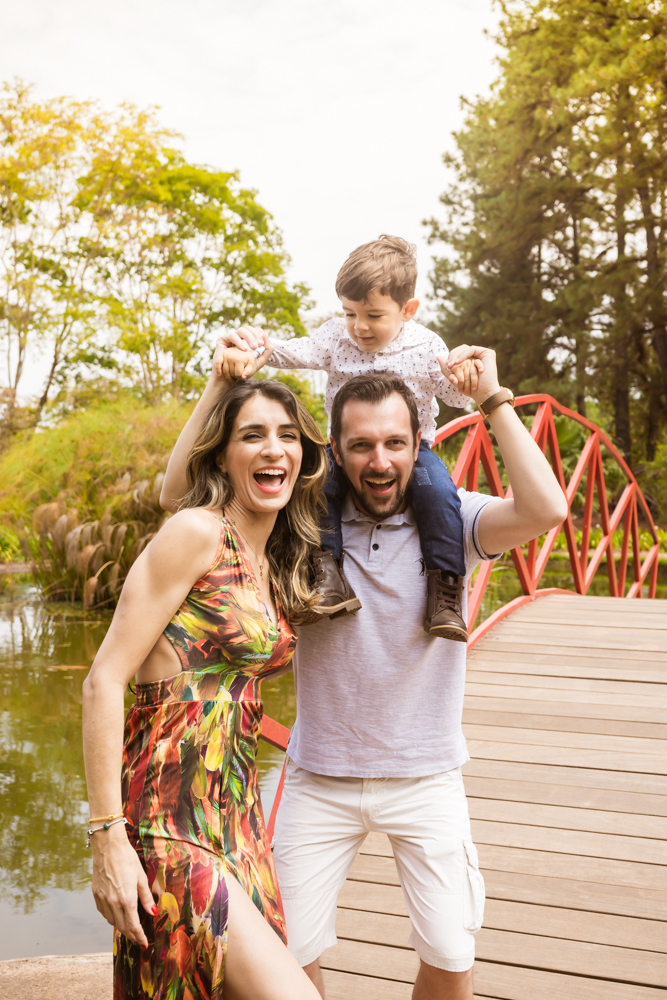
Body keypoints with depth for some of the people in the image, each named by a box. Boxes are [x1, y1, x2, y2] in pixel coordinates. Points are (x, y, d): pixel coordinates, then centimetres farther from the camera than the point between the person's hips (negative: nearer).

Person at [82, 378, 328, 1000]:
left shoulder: (276, 568, 13)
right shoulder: (196, 533, -10)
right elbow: (104, 680, -13)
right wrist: (107, 837, -16)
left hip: (237, 811, 8)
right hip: (171, 815, -8)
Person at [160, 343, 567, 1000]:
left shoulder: (449, 521, -10)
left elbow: (545, 509, -28)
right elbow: (178, 495, -11)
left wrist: (493, 399, -22)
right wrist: (220, 385, -18)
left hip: (427, 779, 0)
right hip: (319, 780, 1)